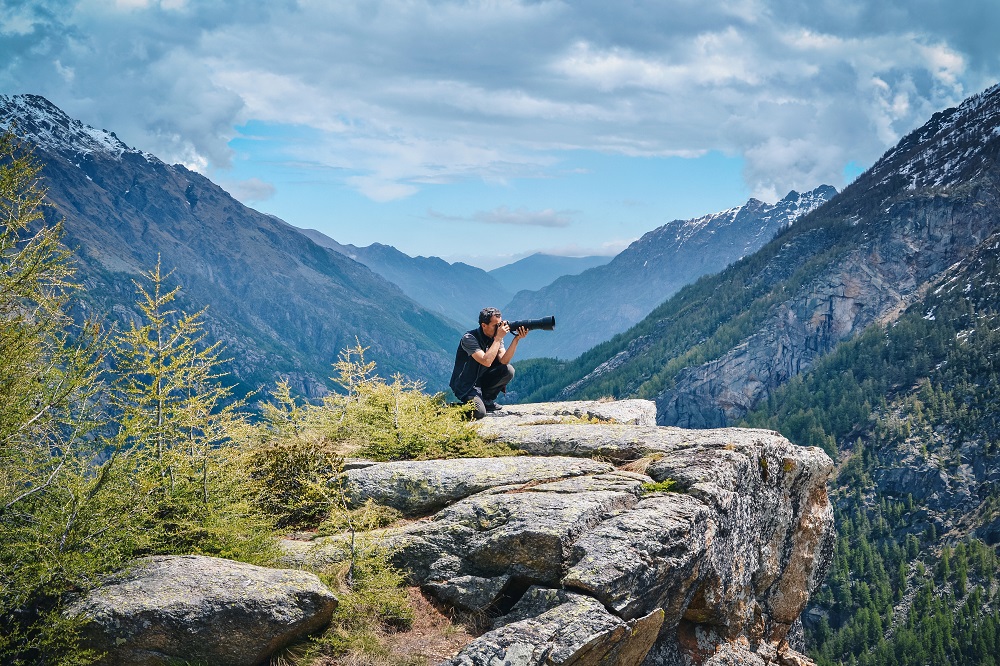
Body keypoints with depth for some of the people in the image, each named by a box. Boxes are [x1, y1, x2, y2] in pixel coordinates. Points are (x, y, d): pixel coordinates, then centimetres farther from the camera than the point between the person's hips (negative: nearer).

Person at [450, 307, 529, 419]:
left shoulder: (496, 336, -1)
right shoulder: (469, 338, -22)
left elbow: (503, 361, -14)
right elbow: (486, 361, -33)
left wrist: (516, 339, -23)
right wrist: (498, 338, -30)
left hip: (483, 380, 7)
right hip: (466, 385, -7)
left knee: (508, 370, -17)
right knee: (479, 412, -29)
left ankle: (487, 399, 2)